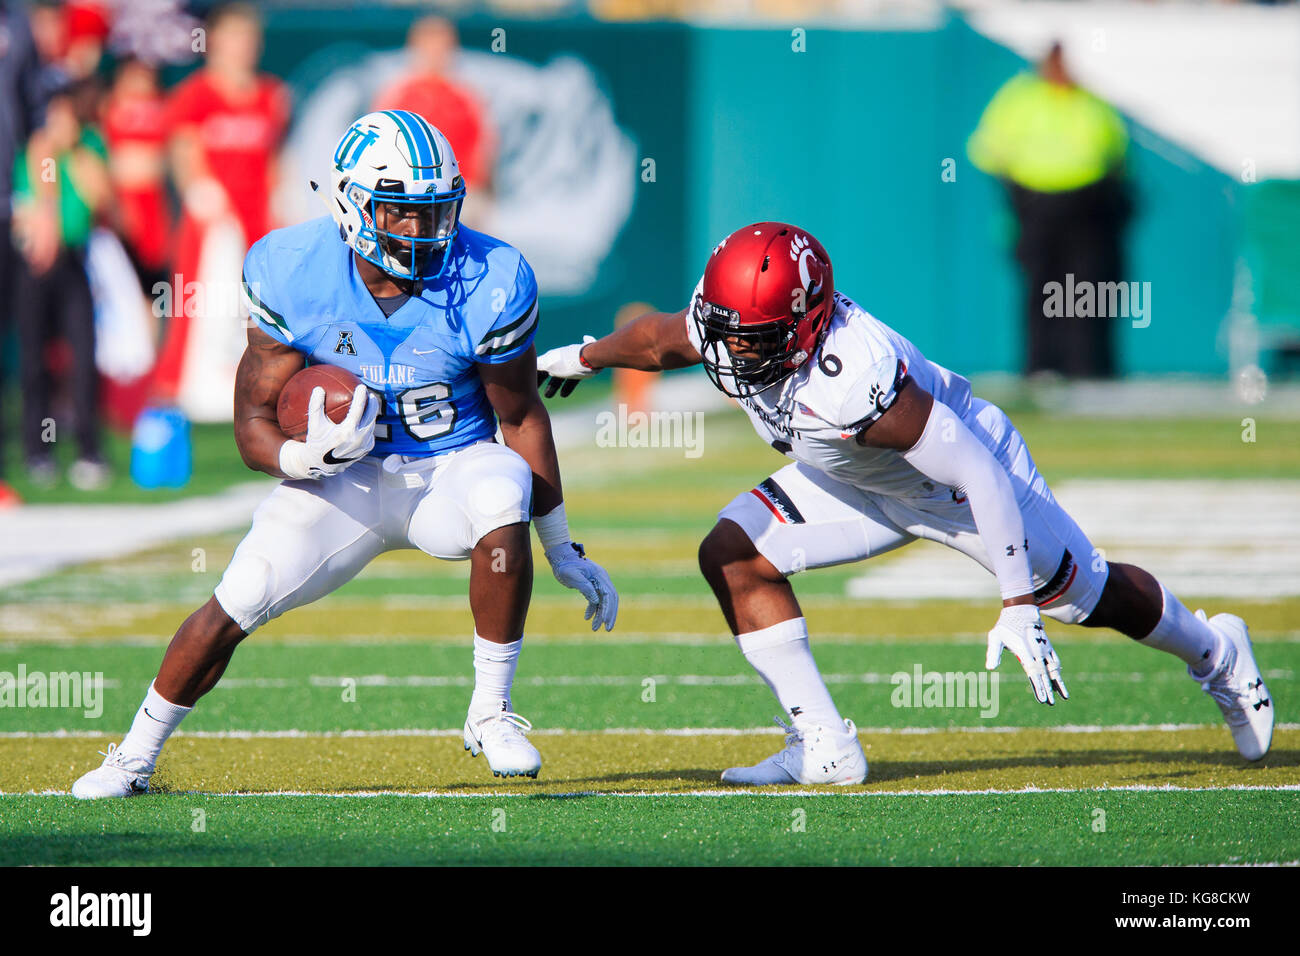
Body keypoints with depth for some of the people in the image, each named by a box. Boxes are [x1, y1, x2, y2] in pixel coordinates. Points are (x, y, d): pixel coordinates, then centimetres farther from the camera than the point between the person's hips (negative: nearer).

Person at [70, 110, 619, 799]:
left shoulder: (488, 284, -17)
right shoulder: (292, 275, -16)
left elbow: (521, 417, -3)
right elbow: (255, 423, -10)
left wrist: (563, 548, 4)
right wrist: (301, 458, -34)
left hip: (452, 468, -1)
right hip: (346, 478, 1)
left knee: (503, 492, -35)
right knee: (236, 604, -14)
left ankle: (491, 714, -18)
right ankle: (134, 758, 10)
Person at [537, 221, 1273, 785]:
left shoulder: (853, 380, -45)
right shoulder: (733, 326, -24)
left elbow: (982, 479, -39)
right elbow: (657, 339, 3)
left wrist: (1019, 610, -34)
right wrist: (583, 359, 22)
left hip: (971, 463, -7)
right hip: (859, 483, 7)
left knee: (1085, 595, 10)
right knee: (734, 556, -8)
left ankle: (1215, 653, 42)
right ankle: (825, 748, -1)